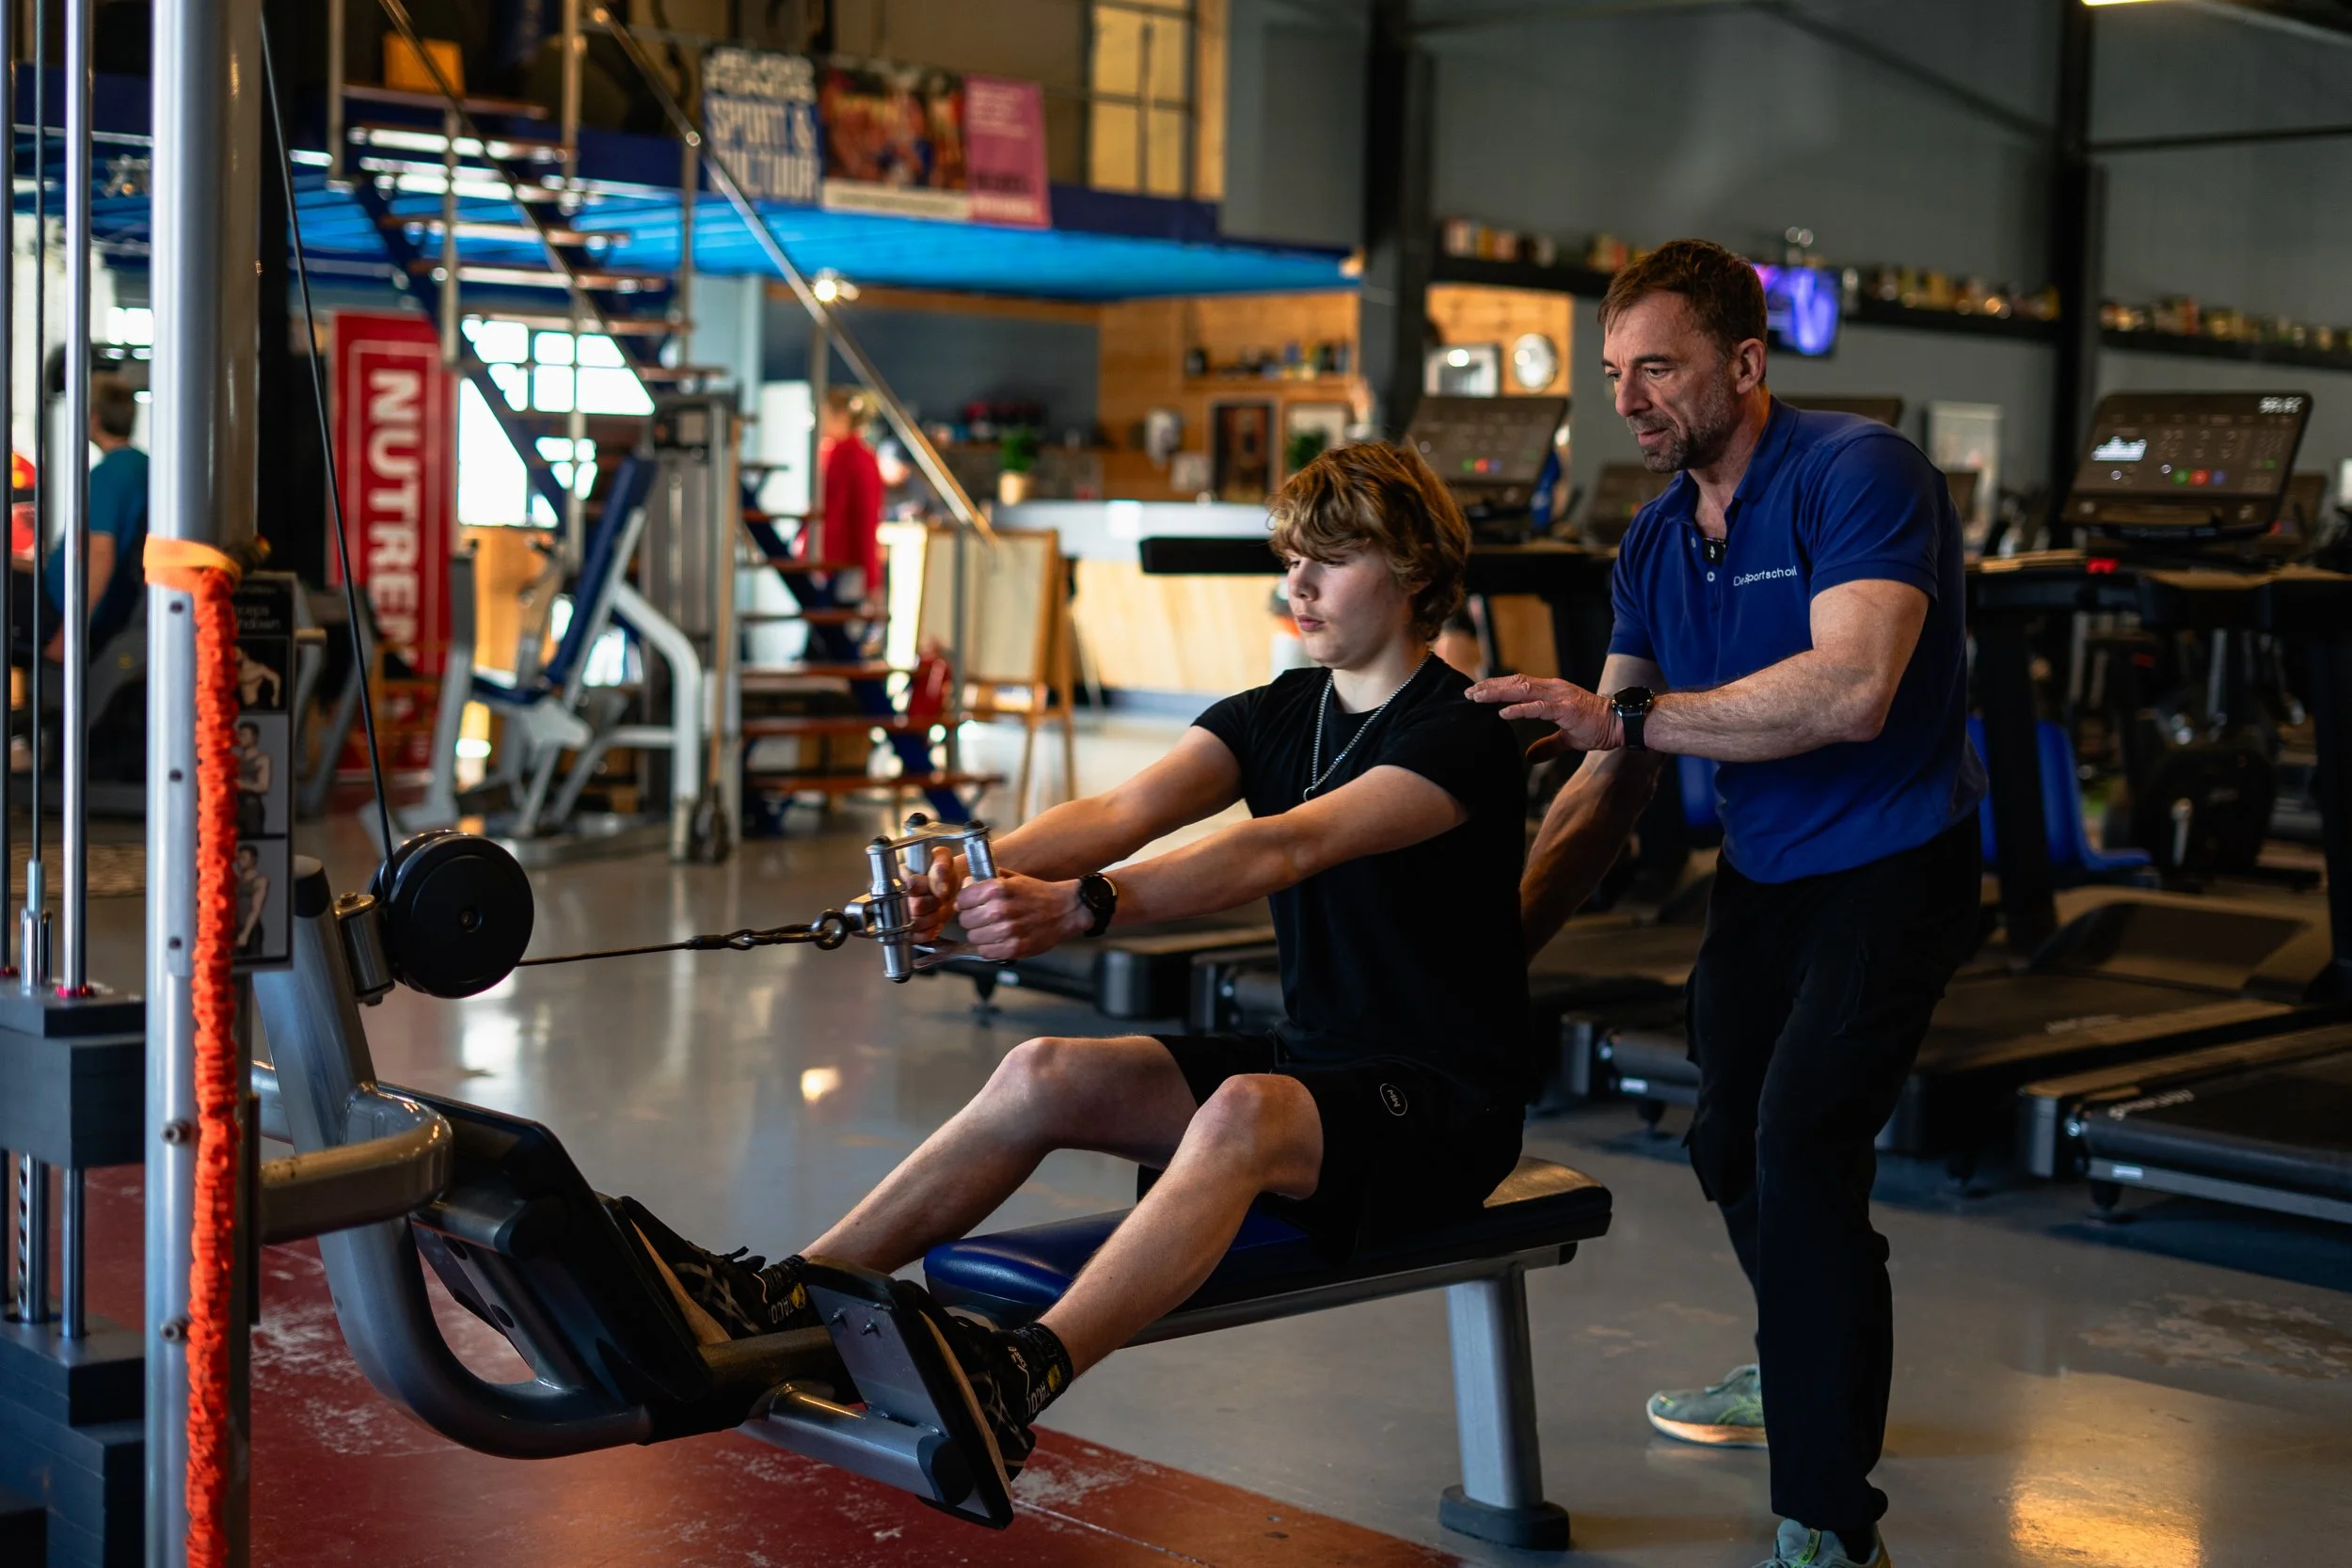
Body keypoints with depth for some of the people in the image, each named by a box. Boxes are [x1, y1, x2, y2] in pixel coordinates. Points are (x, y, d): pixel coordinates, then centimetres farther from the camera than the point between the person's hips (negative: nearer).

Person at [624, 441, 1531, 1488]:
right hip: (1307, 1054, 7)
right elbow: (1125, 809, -9)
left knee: (1243, 1113, -38)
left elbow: (1285, 850, -30)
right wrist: (978, 871, -29)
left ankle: (1014, 1382, -56)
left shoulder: (1463, 734, -14)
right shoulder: (1276, 714, 9)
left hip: (1443, 1099, -7)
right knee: (1044, 1074, -13)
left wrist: (1080, 907, -43)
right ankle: (771, 1302, -20)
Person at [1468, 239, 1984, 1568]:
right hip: (1760, 871, 9)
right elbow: (1612, 785, 3)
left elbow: (1850, 692, -35)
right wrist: (1507, 932, -8)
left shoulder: (1859, 475, -20)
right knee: (1731, 1146, 21)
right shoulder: (1657, 544, 3)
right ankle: (1797, 1373, 50)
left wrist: (1623, 716, -32)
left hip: (1890, 867, -8)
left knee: (1804, 1150, -22)